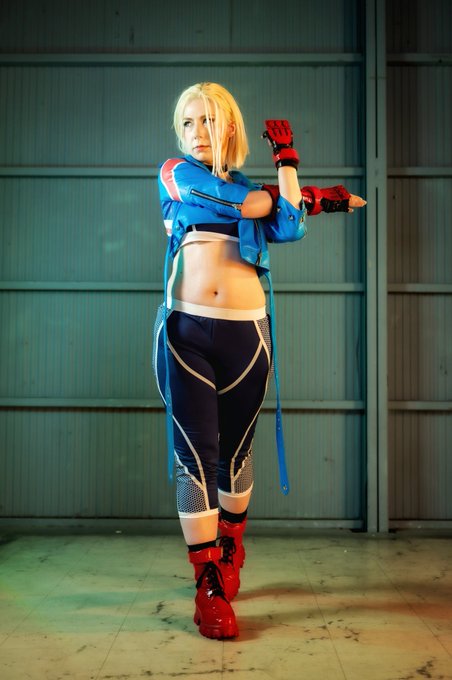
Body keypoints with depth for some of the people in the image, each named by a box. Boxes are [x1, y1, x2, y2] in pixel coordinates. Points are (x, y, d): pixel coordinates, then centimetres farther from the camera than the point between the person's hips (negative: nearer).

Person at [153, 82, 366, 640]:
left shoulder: (259, 189, 17)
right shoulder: (175, 173, 10)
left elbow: (288, 228, -5)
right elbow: (240, 203, -4)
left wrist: (286, 159, 2)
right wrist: (310, 196, 8)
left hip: (246, 332, 2)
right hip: (185, 330, -2)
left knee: (235, 452, 11)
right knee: (195, 457, -5)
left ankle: (229, 557, 34)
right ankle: (209, 589, 3)